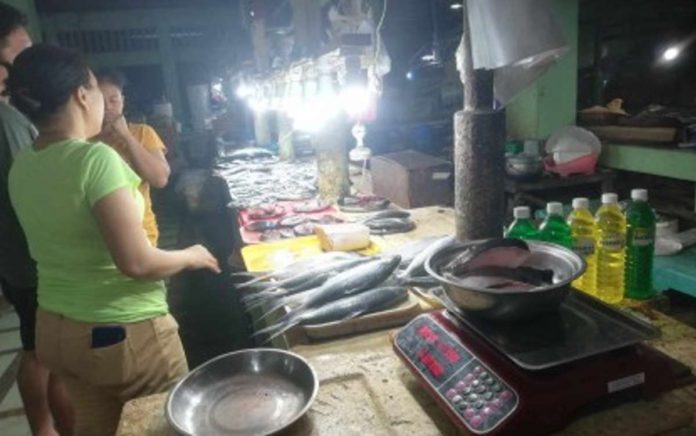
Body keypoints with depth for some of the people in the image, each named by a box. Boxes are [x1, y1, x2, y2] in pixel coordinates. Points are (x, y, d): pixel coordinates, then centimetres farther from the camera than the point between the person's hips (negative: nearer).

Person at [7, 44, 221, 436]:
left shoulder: (21, 167, 1)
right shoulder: (95, 157, -22)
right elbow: (136, 263, -26)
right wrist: (191, 256, -8)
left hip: (55, 329, 8)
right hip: (122, 332, -7)